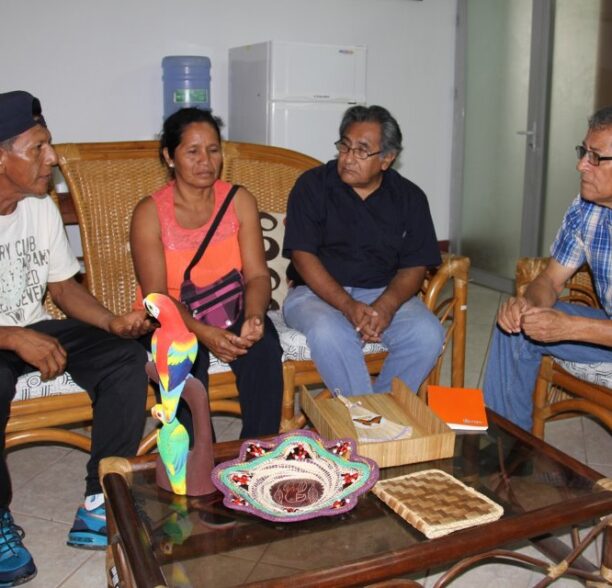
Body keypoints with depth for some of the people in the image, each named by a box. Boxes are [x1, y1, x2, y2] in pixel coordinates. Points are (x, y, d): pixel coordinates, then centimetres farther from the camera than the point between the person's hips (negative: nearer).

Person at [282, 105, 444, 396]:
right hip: (318, 291, -2)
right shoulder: (312, 185, -1)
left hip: (384, 294, 2)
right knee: (328, 333, -35)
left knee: (428, 334, -25)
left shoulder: (409, 197, 6)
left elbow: (414, 266, 2)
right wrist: (348, 306, -22)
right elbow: (303, 255, -9)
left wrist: (385, 306, -20)